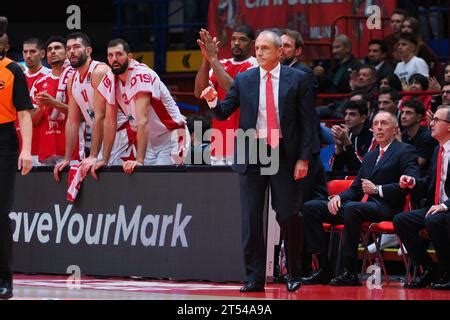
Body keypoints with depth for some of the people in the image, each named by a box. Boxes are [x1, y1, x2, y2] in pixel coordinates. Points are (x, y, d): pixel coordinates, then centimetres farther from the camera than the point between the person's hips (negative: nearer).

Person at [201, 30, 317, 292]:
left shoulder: (298, 79, 1)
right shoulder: (243, 80, 8)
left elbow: (307, 121, 0)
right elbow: (224, 113, 8)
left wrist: (304, 158, -6)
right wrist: (213, 101, -15)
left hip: (283, 154, -2)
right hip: (251, 154, 2)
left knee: (288, 215, 0)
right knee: (251, 219, 1)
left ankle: (295, 274, 14)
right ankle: (255, 278, 5)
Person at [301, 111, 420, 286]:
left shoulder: (405, 151, 4)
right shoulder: (370, 156, 28)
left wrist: (377, 189, -12)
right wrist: (338, 197, 3)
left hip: (385, 207, -8)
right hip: (360, 204, 8)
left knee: (351, 208, -39)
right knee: (310, 208, -6)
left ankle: (350, 274, -35)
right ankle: (323, 269, -13)